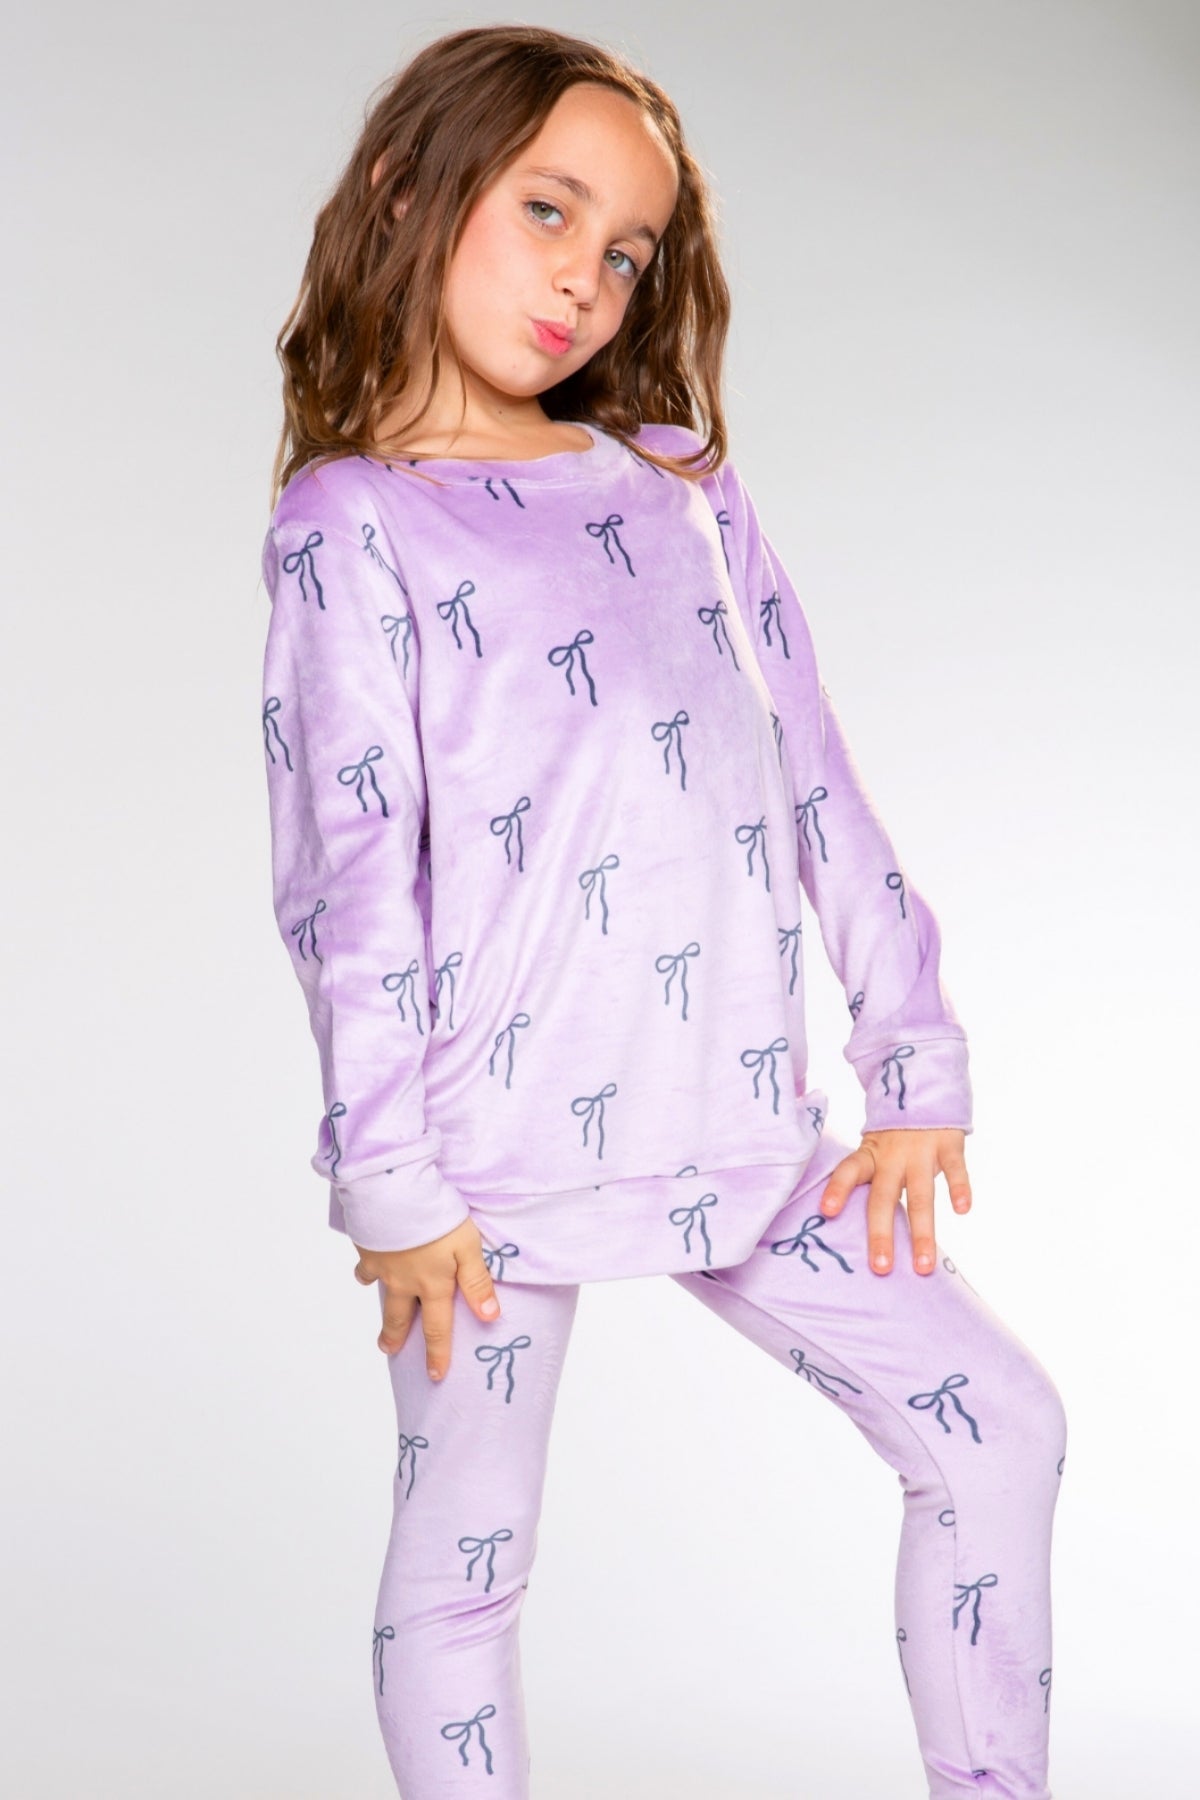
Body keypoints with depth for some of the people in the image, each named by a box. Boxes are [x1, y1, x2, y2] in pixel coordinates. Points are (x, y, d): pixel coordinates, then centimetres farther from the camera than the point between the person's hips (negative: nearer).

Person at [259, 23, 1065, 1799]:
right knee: (459, 1567, 5)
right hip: (506, 1144, -5)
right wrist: (392, 1181, -12)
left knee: (997, 1427, 9)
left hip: (742, 1125, 5)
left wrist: (915, 1060, 7)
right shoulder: (351, 522, -3)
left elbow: (817, 781, 11)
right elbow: (349, 867, -9)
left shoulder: (684, 485, 12)